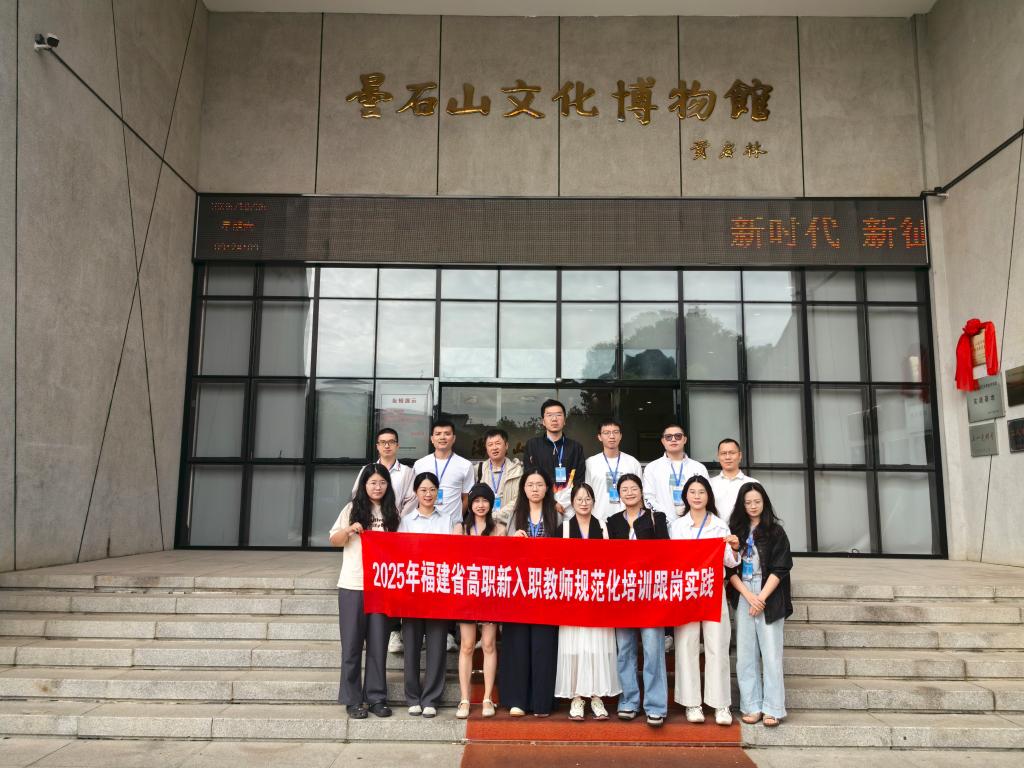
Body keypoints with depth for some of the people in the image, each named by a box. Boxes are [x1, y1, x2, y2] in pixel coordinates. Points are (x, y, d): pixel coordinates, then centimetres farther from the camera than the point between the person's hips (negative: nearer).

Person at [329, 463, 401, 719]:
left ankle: (376, 697, 15)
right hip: (352, 585, -1)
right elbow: (334, 541, 5)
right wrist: (348, 530, -15)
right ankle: (352, 699, 12)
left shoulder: (392, 512, 7)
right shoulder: (353, 508, 3)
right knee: (352, 643, 3)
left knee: (378, 642, 5)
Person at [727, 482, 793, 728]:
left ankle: (772, 708, 4)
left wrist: (761, 598, -11)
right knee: (745, 654, 3)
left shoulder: (775, 531, 2)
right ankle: (751, 706, 10)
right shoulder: (736, 531, 9)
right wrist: (748, 595, -8)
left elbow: (779, 568, -4)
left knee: (771, 653, -3)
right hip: (742, 597, 3)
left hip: (769, 599, -2)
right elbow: (730, 568, 4)